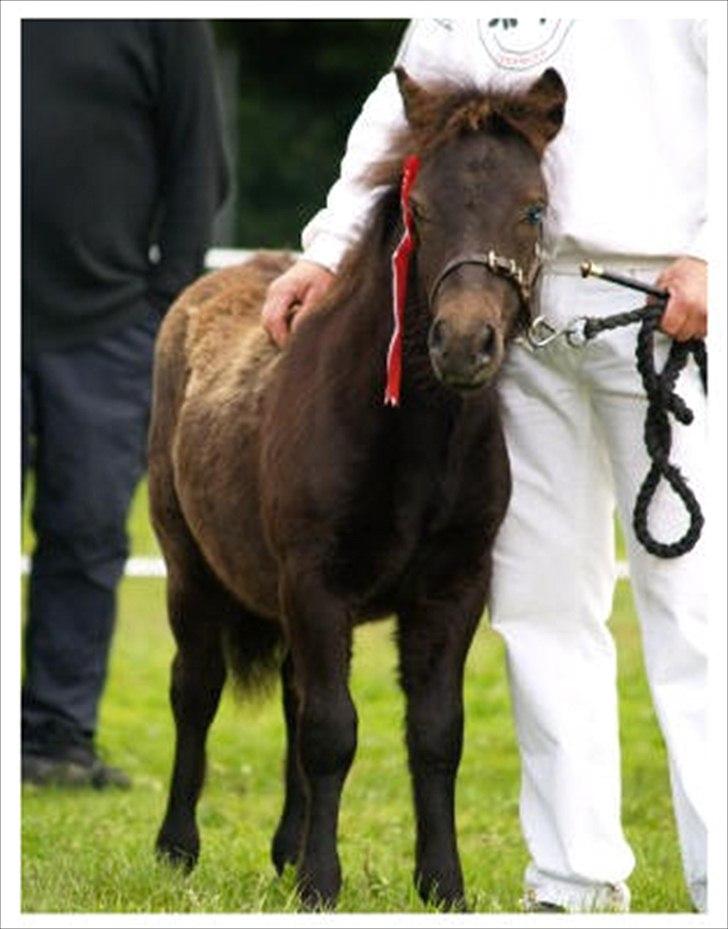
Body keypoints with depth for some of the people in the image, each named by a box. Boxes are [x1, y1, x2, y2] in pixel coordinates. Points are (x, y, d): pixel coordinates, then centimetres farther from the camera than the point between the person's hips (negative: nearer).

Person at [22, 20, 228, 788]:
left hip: (106, 327, -1)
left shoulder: (164, 24, 0)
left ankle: (58, 736, 8)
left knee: (87, 530, 1)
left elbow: (198, 168, 2)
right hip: (11, 317, 1)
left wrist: (169, 302, -4)